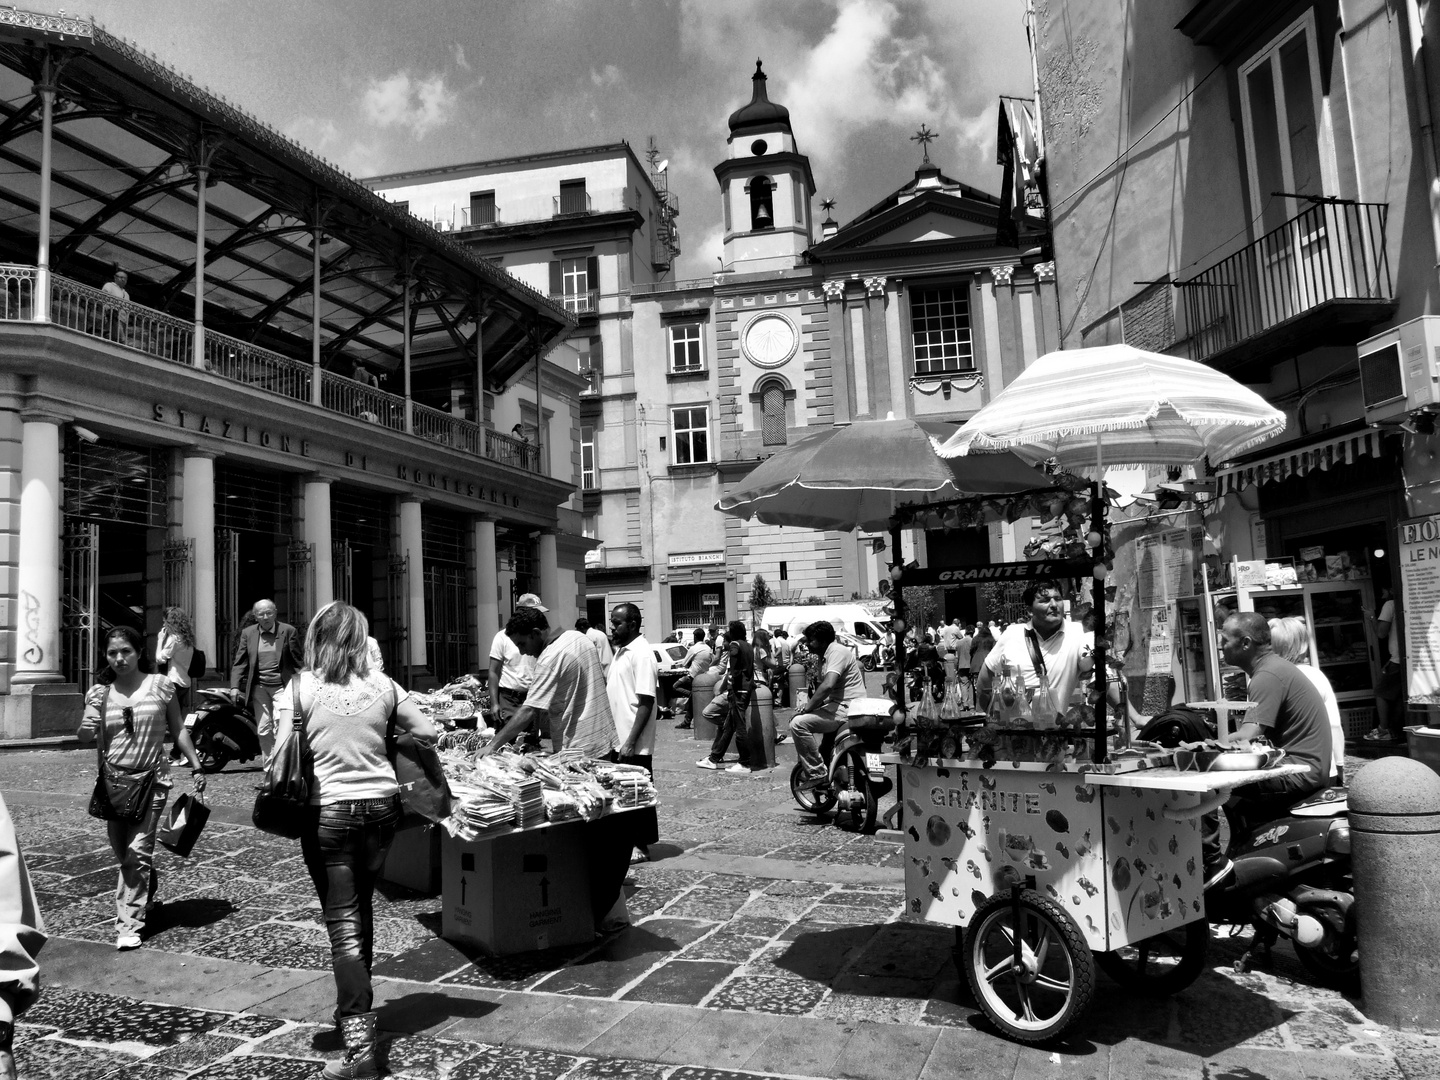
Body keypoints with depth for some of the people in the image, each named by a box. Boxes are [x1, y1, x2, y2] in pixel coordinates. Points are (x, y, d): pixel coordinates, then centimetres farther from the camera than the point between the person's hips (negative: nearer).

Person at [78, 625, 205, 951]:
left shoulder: (160, 685, -4)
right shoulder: (100, 692, 1)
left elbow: (178, 729, 3)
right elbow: (86, 736, -5)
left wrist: (196, 766, 0)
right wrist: (86, 728, -28)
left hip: (152, 779, -3)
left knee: (137, 850, -10)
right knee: (122, 853, 13)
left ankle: (129, 925, -3)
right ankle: (147, 891, 40)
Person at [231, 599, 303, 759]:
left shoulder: (288, 631, -1)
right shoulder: (247, 633, 7)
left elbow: (298, 661, -1)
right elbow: (239, 662, 7)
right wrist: (235, 686, -5)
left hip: (282, 686, -3)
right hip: (259, 687, 3)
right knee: (263, 730, 7)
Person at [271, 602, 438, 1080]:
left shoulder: (301, 687, -8)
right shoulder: (381, 684, -2)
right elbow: (428, 733, 1)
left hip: (329, 809, -3)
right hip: (381, 804, 3)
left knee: (342, 920, 2)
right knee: (362, 907, 22)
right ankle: (357, 1007, 39)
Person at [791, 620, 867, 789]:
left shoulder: (837, 651, -15)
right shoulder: (829, 654, 19)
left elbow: (828, 685, -29)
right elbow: (828, 688, 22)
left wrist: (807, 708, -20)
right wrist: (808, 707, 8)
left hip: (846, 709, -11)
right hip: (839, 705, 11)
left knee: (798, 724, -22)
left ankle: (817, 773, -16)